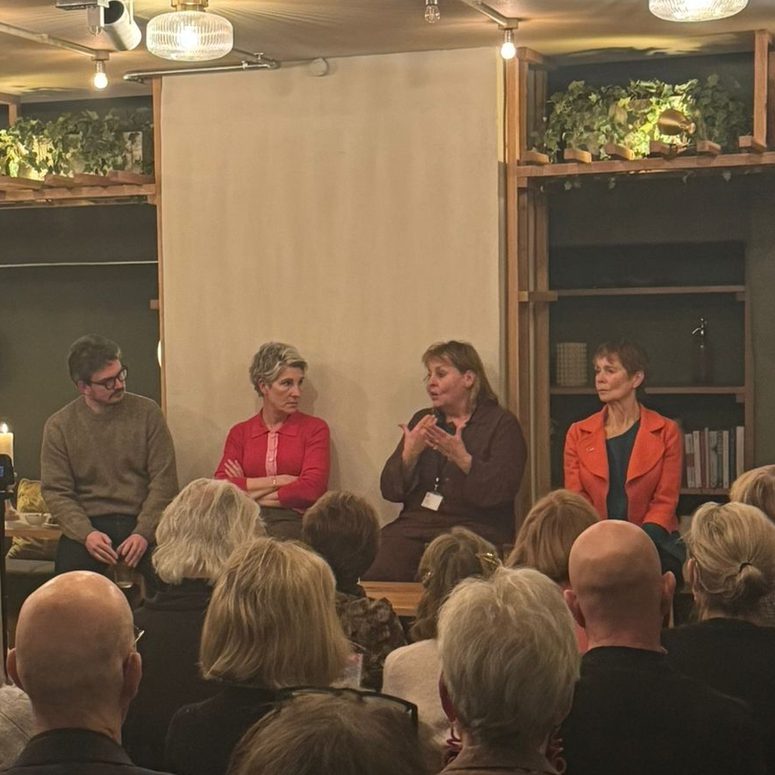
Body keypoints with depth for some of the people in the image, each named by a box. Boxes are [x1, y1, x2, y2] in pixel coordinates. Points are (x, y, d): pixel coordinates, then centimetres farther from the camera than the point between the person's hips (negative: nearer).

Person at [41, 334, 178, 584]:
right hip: (88, 523, 0)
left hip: (143, 520, 0)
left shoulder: (147, 412, 4)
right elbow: (56, 491, 2)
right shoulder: (59, 426, 4)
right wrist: (86, 534, -16)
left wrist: (143, 532, -14)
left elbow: (164, 480, -1)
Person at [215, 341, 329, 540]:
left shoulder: (314, 428, 11)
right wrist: (277, 481, -5)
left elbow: (312, 489, -4)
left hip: (293, 520, -2)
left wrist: (253, 494, 0)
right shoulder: (240, 433, 18)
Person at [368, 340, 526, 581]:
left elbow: (501, 491, -10)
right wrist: (409, 455, -7)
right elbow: (389, 490, 11)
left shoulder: (501, 423, 5)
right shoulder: (422, 420, 20)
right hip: (416, 524, 4)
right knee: (376, 574, -24)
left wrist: (463, 459, -21)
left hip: (474, 527, -4)